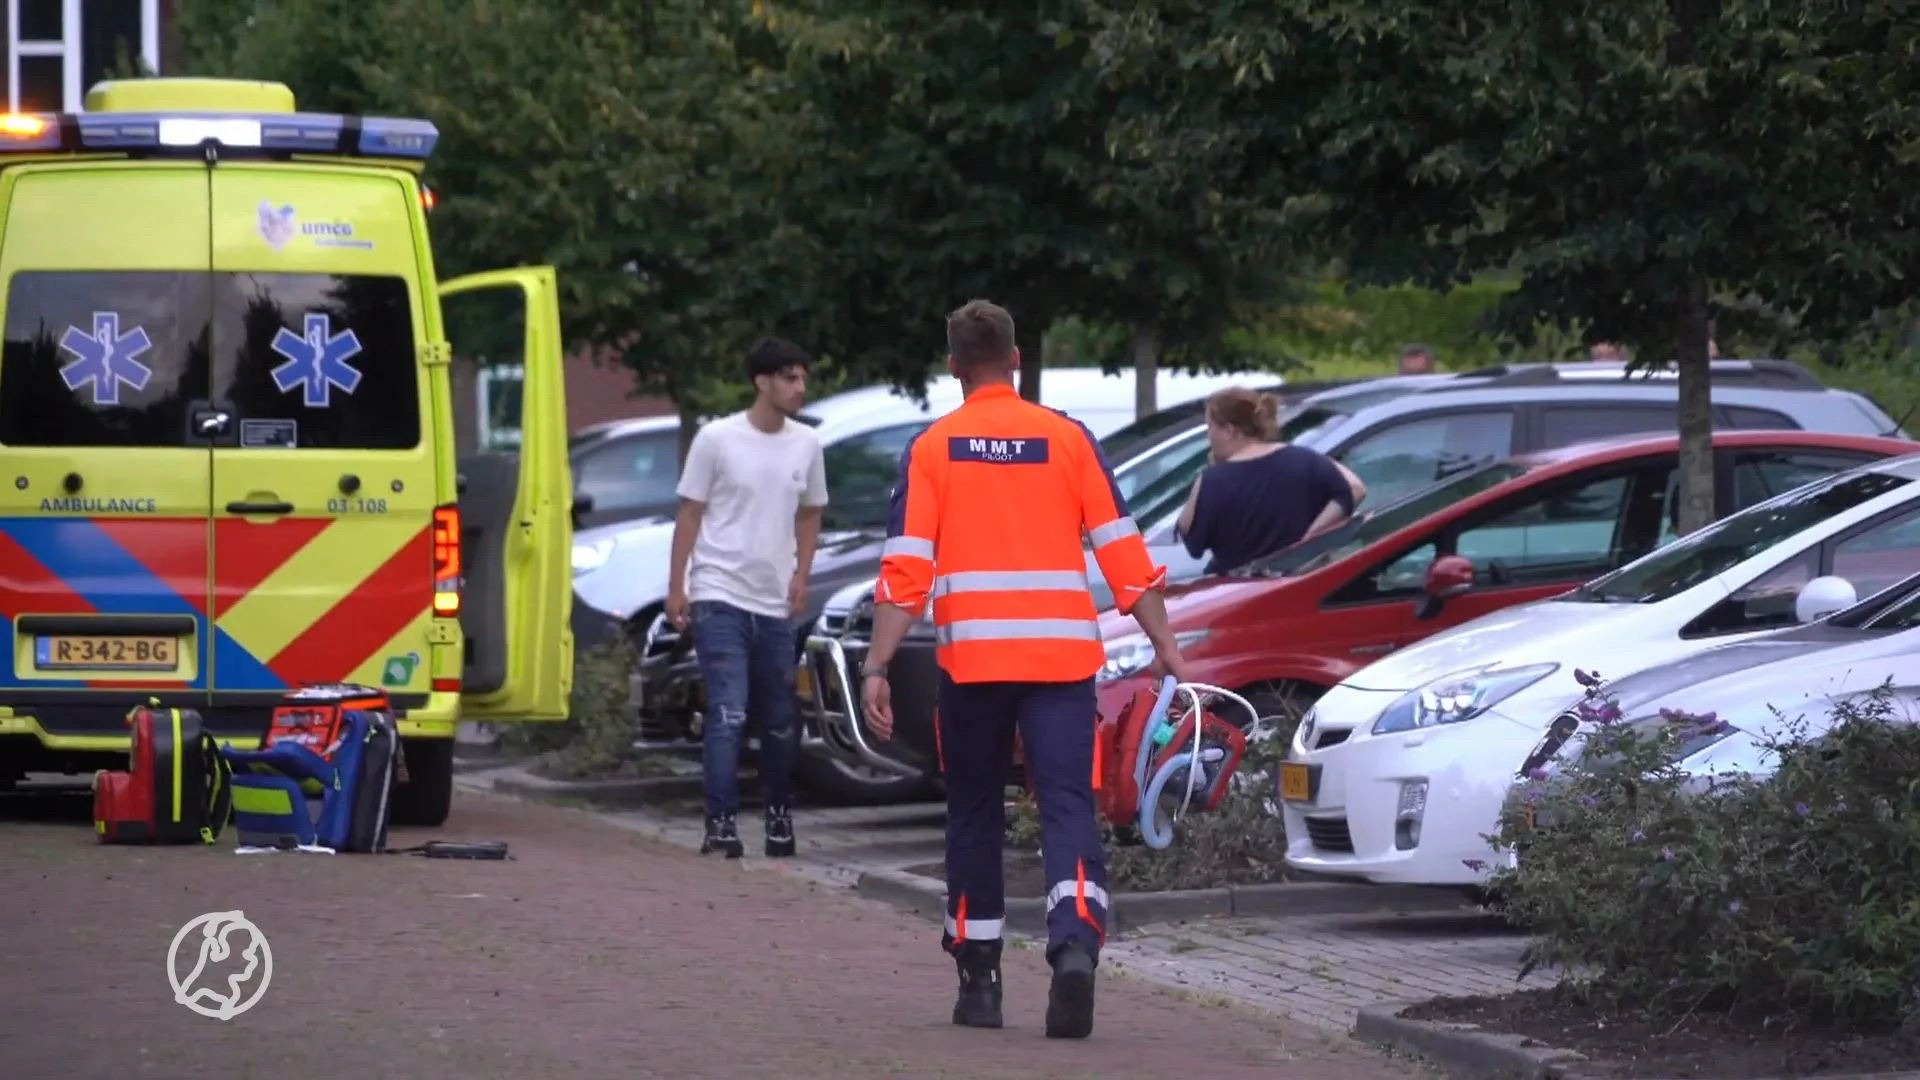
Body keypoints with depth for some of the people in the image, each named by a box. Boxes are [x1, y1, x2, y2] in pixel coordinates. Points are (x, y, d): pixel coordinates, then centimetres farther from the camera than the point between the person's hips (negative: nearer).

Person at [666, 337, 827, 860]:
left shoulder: (806, 444, 7)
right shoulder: (717, 439, -6)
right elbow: (690, 513, -1)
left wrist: (801, 575, 4)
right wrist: (676, 586, -4)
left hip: (775, 603, 4)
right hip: (719, 596, -4)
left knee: (780, 721, 12)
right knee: (728, 714, -13)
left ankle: (779, 815, 28)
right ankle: (721, 824, -14)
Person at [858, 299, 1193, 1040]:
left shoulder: (933, 449, 3)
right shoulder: (1068, 438, 5)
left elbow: (905, 569, -4)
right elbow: (1123, 551, 3)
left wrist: (877, 668, -4)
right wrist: (1163, 644, 8)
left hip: (971, 658, 0)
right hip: (1063, 655, 0)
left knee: (974, 813, 14)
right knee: (1067, 805, -4)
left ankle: (978, 979, 17)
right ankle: (1076, 944, -29)